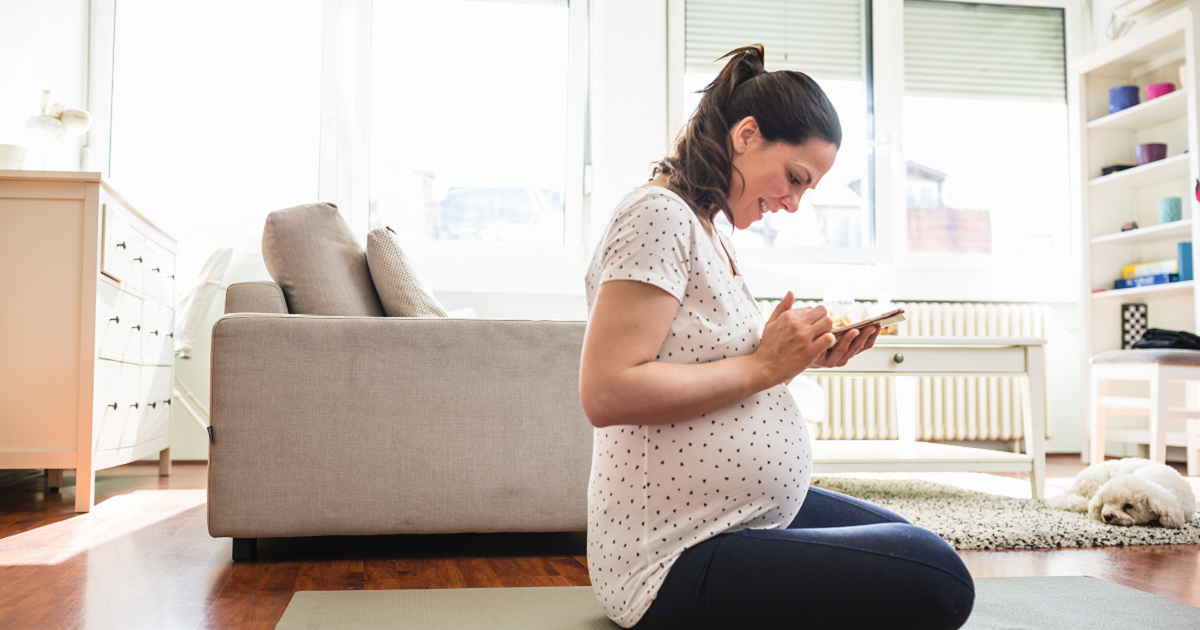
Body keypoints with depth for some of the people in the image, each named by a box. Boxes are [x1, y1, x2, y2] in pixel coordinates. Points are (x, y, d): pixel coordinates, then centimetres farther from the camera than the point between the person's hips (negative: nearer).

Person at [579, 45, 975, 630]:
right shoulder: (658, 214, -15)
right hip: (678, 559, -10)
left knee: (919, 549, 18)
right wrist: (763, 365, -18)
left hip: (757, 513, 11)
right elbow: (606, 394, -25)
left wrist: (803, 355, 1)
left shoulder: (712, 236, 15)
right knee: (937, 580, -20)